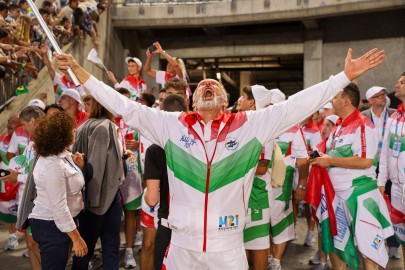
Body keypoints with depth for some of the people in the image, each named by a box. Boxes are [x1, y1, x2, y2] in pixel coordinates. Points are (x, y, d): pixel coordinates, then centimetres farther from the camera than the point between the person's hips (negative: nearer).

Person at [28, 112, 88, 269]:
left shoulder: (59, 155, 4)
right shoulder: (52, 165, -26)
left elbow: (68, 184, 16)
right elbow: (59, 208, -27)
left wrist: (78, 167, -1)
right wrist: (77, 239, -22)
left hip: (55, 223, 10)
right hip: (51, 226, -10)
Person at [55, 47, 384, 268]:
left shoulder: (251, 124, -2)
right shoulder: (171, 124, 0)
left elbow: (297, 105, -4)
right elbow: (122, 105, 1)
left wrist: (346, 75, -7)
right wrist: (78, 70, -1)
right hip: (181, 243, 1)